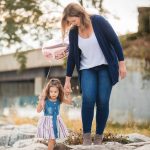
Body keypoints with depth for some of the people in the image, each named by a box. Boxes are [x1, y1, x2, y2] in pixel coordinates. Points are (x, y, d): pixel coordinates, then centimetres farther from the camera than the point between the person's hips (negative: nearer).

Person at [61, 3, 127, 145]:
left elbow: (115, 41, -9)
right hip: (87, 69, 2)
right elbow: (72, 56, 4)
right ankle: (86, 136, -10)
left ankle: (99, 136, 5)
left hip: (105, 68, -2)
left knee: (103, 102, -9)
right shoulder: (73, 32, -4)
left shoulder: (98, 21, -14)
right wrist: (67, 79, 6)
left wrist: (121, 63, -10)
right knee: (88, 99, -20)